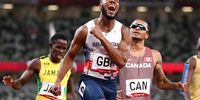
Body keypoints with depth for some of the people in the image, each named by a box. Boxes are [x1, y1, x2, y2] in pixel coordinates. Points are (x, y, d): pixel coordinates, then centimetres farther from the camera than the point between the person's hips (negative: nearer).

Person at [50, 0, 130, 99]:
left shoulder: (123, 31, -3)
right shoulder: (85, 30, -8)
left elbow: (122, 61, -17)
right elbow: (70, 57, 2)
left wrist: (102, 38, -22)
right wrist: (57, 82, -6)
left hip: (111, 84, 4)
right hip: (90, 80, -4)